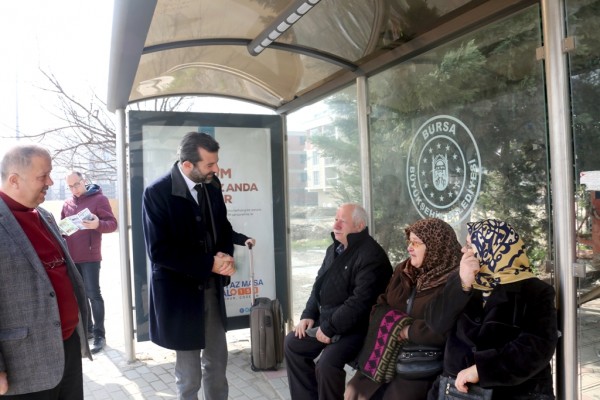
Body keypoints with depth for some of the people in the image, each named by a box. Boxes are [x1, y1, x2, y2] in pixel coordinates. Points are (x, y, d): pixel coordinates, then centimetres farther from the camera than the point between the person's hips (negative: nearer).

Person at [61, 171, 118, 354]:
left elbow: (112, 223, -10)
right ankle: (86, 328, 27)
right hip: (71, 256, 6)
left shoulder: (99, 198, -4)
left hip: (90, 256, -6)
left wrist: (98, 224, -30)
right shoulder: (67, 204, 13)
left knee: (93, 294, -5)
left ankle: (99, 334, 2)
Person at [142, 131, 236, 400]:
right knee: (189, 374, 10)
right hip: (180, 291, -5)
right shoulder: (157, 192, -18)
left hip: (212, 289, 6)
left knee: (217, 362, 16)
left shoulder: (212, 186, 0)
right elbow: (159, 251, -22)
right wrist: (209, 264, -22)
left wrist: (225, 257, -10)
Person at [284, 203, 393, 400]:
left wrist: (330, 328, -21)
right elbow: (320, 284, 17)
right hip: (325, 320, 9)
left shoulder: (371, 256, -21)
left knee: (327, 363, -27)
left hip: (354, 327, -9)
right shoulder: (334, 249, 10)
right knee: (292, 343, 10)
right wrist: (309, 314, 4)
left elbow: (360, 301, -26)